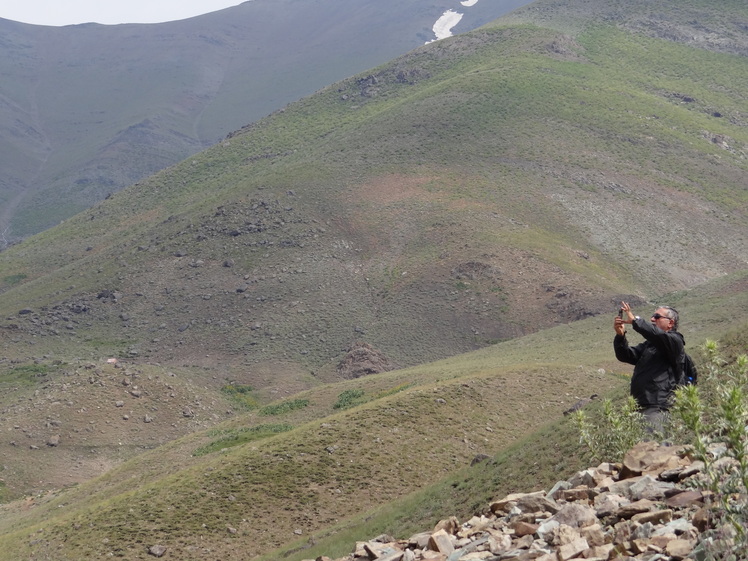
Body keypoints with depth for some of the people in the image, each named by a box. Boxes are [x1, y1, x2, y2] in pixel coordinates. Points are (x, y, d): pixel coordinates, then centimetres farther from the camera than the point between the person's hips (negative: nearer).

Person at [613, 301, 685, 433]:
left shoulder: (675, 341, 2)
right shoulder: (648, 344, 27)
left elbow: (658, 335, -21)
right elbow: (625, 356, 17)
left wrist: (635, 320, -16)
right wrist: (620, 335, -1)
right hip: (639, 405, 8)